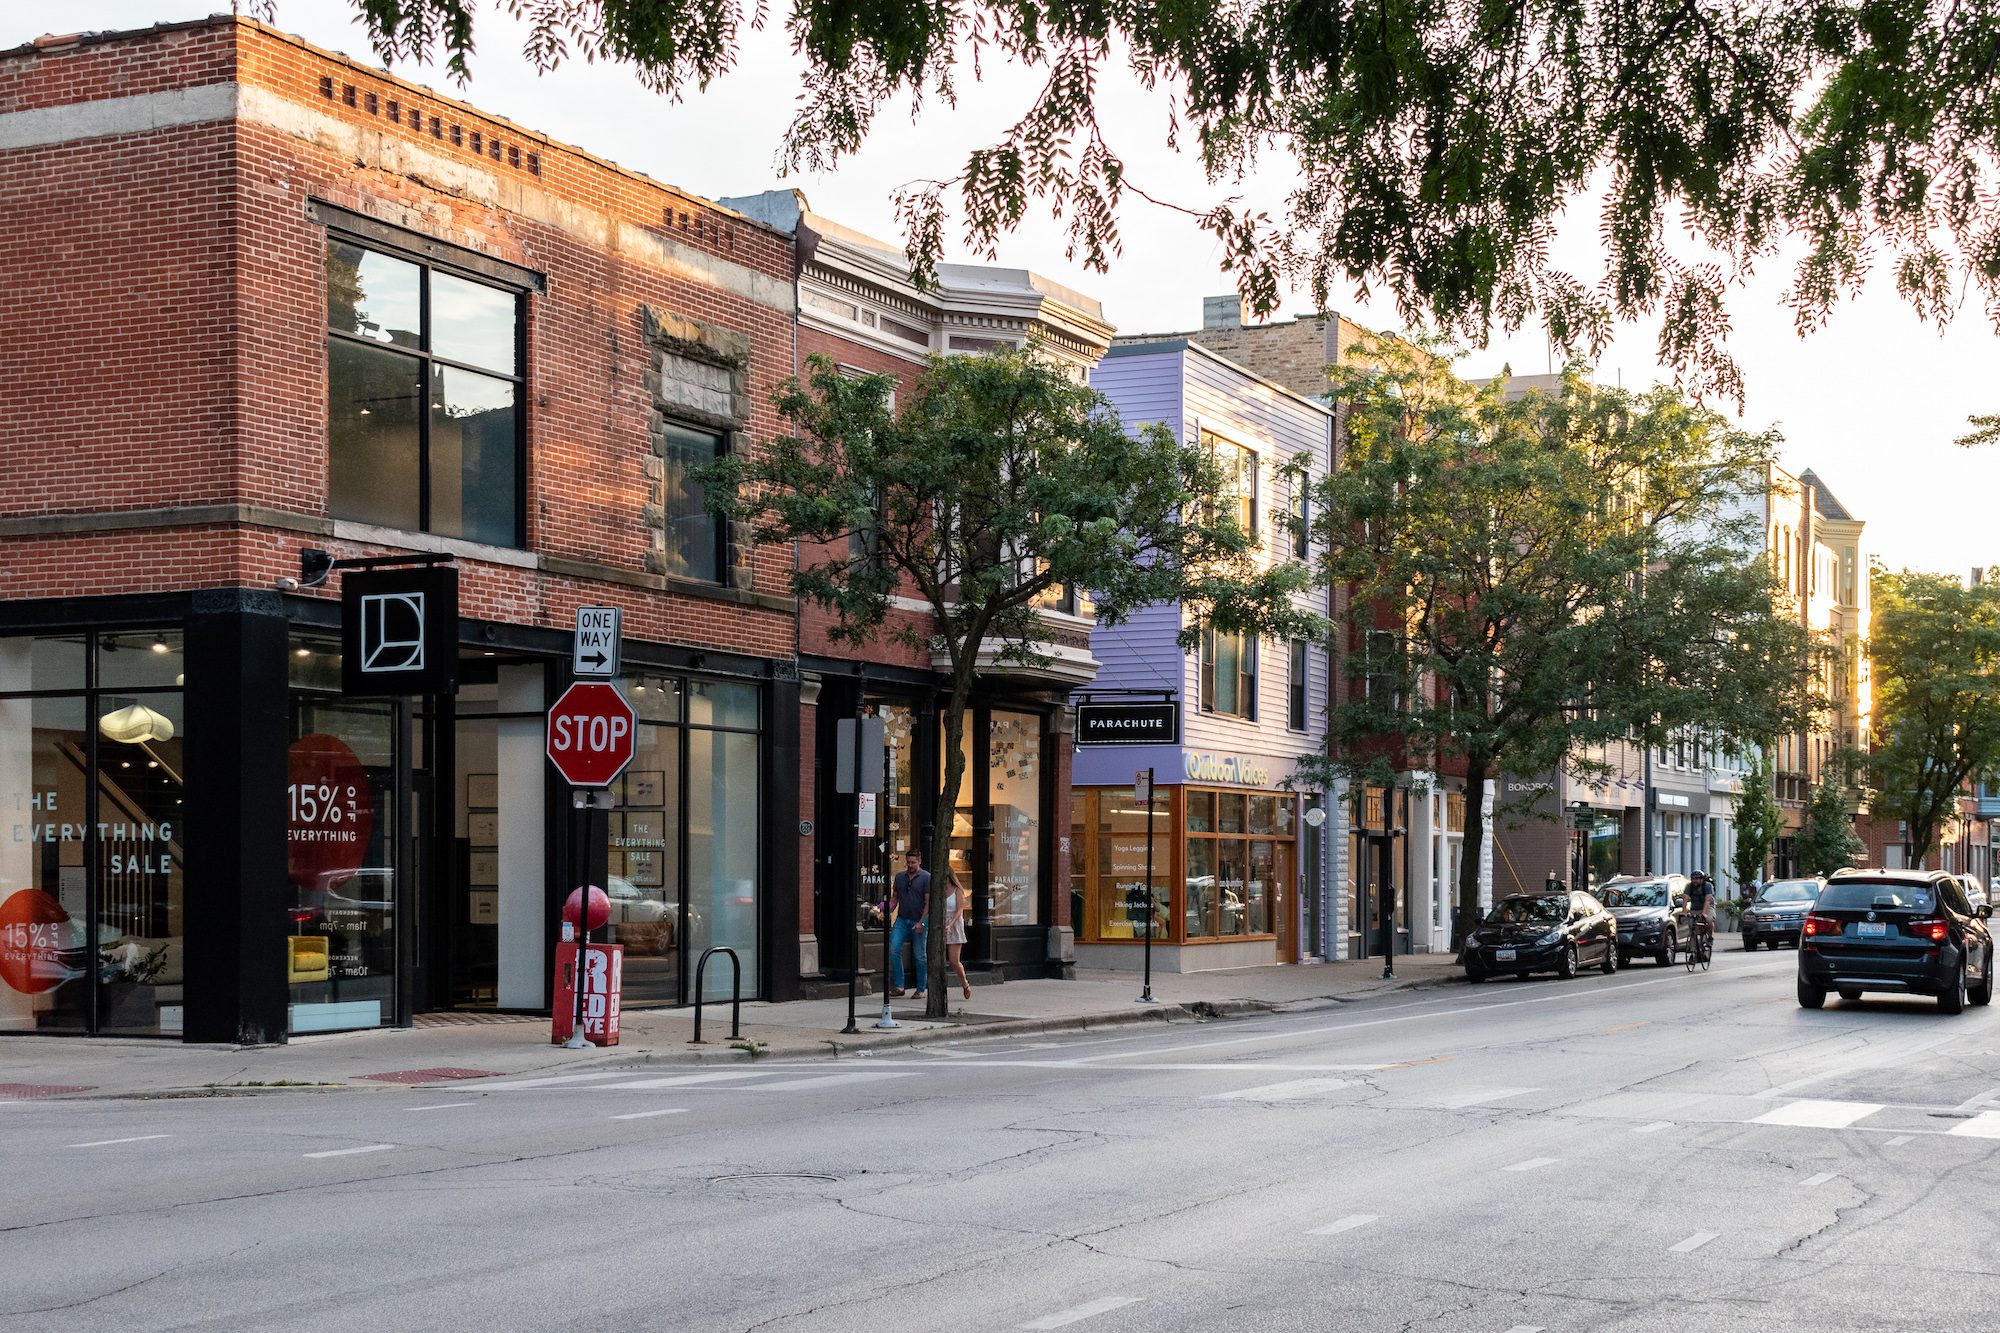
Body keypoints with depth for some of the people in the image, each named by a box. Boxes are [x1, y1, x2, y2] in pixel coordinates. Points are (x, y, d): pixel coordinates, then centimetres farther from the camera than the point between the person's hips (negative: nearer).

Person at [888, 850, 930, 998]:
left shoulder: (926, 877, -3)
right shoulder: (899, 876, 11)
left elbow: (928, 902, -6)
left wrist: (921, 922, -14)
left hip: (918, 922, -4)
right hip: (902, 919, 4)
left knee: (920, 956, 2)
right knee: (894, 950, -13)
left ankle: (920, 990, 11)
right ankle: (898, 986, -9)